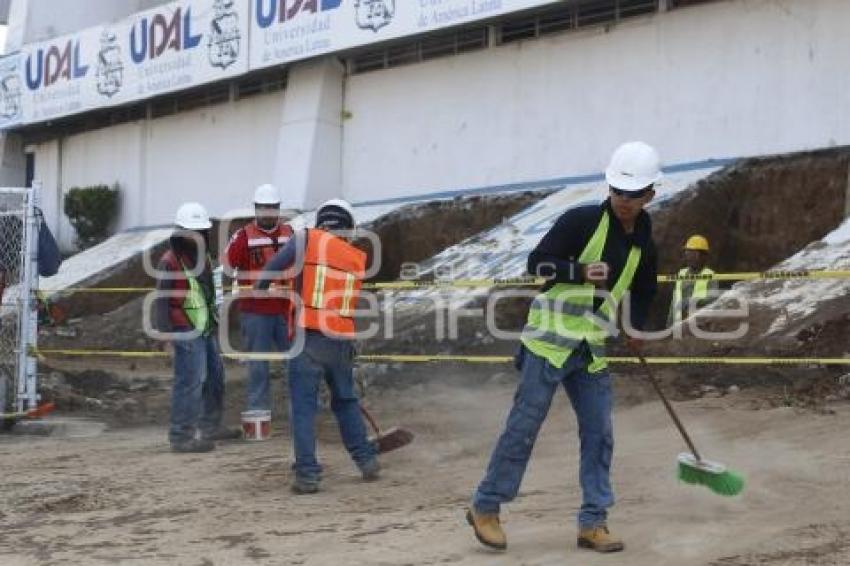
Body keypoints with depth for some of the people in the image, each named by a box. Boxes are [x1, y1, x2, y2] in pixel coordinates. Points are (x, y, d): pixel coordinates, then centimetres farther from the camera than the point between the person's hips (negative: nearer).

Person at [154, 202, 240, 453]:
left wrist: (215, 320, 26)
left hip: (207, 329, 9)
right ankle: (181, 436, -7)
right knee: (191, 382, -12)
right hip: (187, 331, -9)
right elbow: (162, 299, -15)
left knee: (215, 376, 18)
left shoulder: (204, 257, 15)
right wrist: (164, 330, -20)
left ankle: (211, 426, 33)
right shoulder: (170, 262, -13)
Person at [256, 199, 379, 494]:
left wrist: (260, 288, 18)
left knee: (304, 406, 1)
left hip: (309, 337, -4)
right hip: (342, 341, 4)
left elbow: (273, 268, -2)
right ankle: (367, 460, 26)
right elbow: (350, 298, 14)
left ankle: (307, 474, -1)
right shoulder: (358, 258, 11)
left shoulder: (306, 239, -1)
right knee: (346, 401, 21)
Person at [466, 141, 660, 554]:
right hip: (549, 340, -6)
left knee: (599, 434, 3)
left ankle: (593, 522, 11)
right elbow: (537, 263, -13)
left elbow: (643, 290, 29)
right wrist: (581, 272, -25)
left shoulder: (644, 246, 10)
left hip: (592, 352, 6)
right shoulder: (582, 220, -10)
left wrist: (636, 328, 22)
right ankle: (485, 507, 8)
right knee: (523, 426, -5)